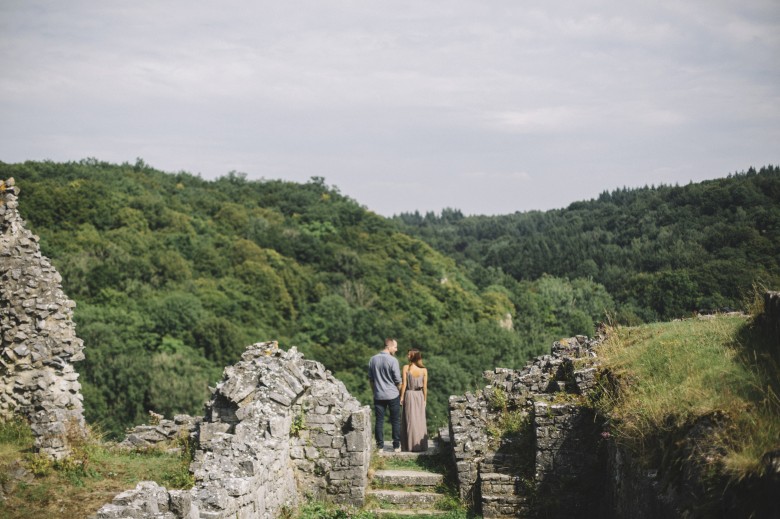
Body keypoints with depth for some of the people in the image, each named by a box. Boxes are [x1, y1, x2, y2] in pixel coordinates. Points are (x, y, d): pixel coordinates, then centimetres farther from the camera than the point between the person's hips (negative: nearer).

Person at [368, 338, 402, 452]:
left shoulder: (373, 359, 3)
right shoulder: (393, 360, -13)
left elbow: (370, 378, 11)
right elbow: (398, 380, -9)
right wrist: (400, 393, 6)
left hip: (378, 395, 4)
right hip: (393, 395, -4)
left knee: (379, 421, 7)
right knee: (395, 421, 6)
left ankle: (380, 446, 8)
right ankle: (396, 446, 9)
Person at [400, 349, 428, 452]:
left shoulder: (406, 368, -10)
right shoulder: (424, 370, -3)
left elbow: (404, 384, -9)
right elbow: (425, 386, 0)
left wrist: (401, 397, -1)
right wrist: (425, 399, 9)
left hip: (409, 394, -2)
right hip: (420, 395, 2)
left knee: (410, 420, 5)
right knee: (420, 420, 10)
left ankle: (411, 445, 6)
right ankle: (421, 445, 12)